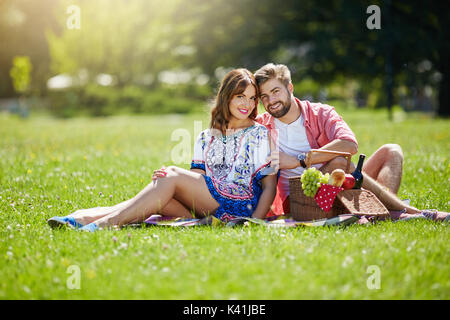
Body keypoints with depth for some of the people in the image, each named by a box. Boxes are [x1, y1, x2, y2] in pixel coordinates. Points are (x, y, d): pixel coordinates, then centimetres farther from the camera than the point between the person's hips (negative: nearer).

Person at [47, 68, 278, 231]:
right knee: (161, 201, -23)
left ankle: (106, 223, -31)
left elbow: (270, 186, 0)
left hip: (243, 202, -5)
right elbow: (197, 178, 11)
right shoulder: (206, 138, 19)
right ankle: (81, 219, -35)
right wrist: (166, 177, -11)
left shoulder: (261, 134, 6)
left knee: (173, 176, -23)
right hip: (205, 209, 5)